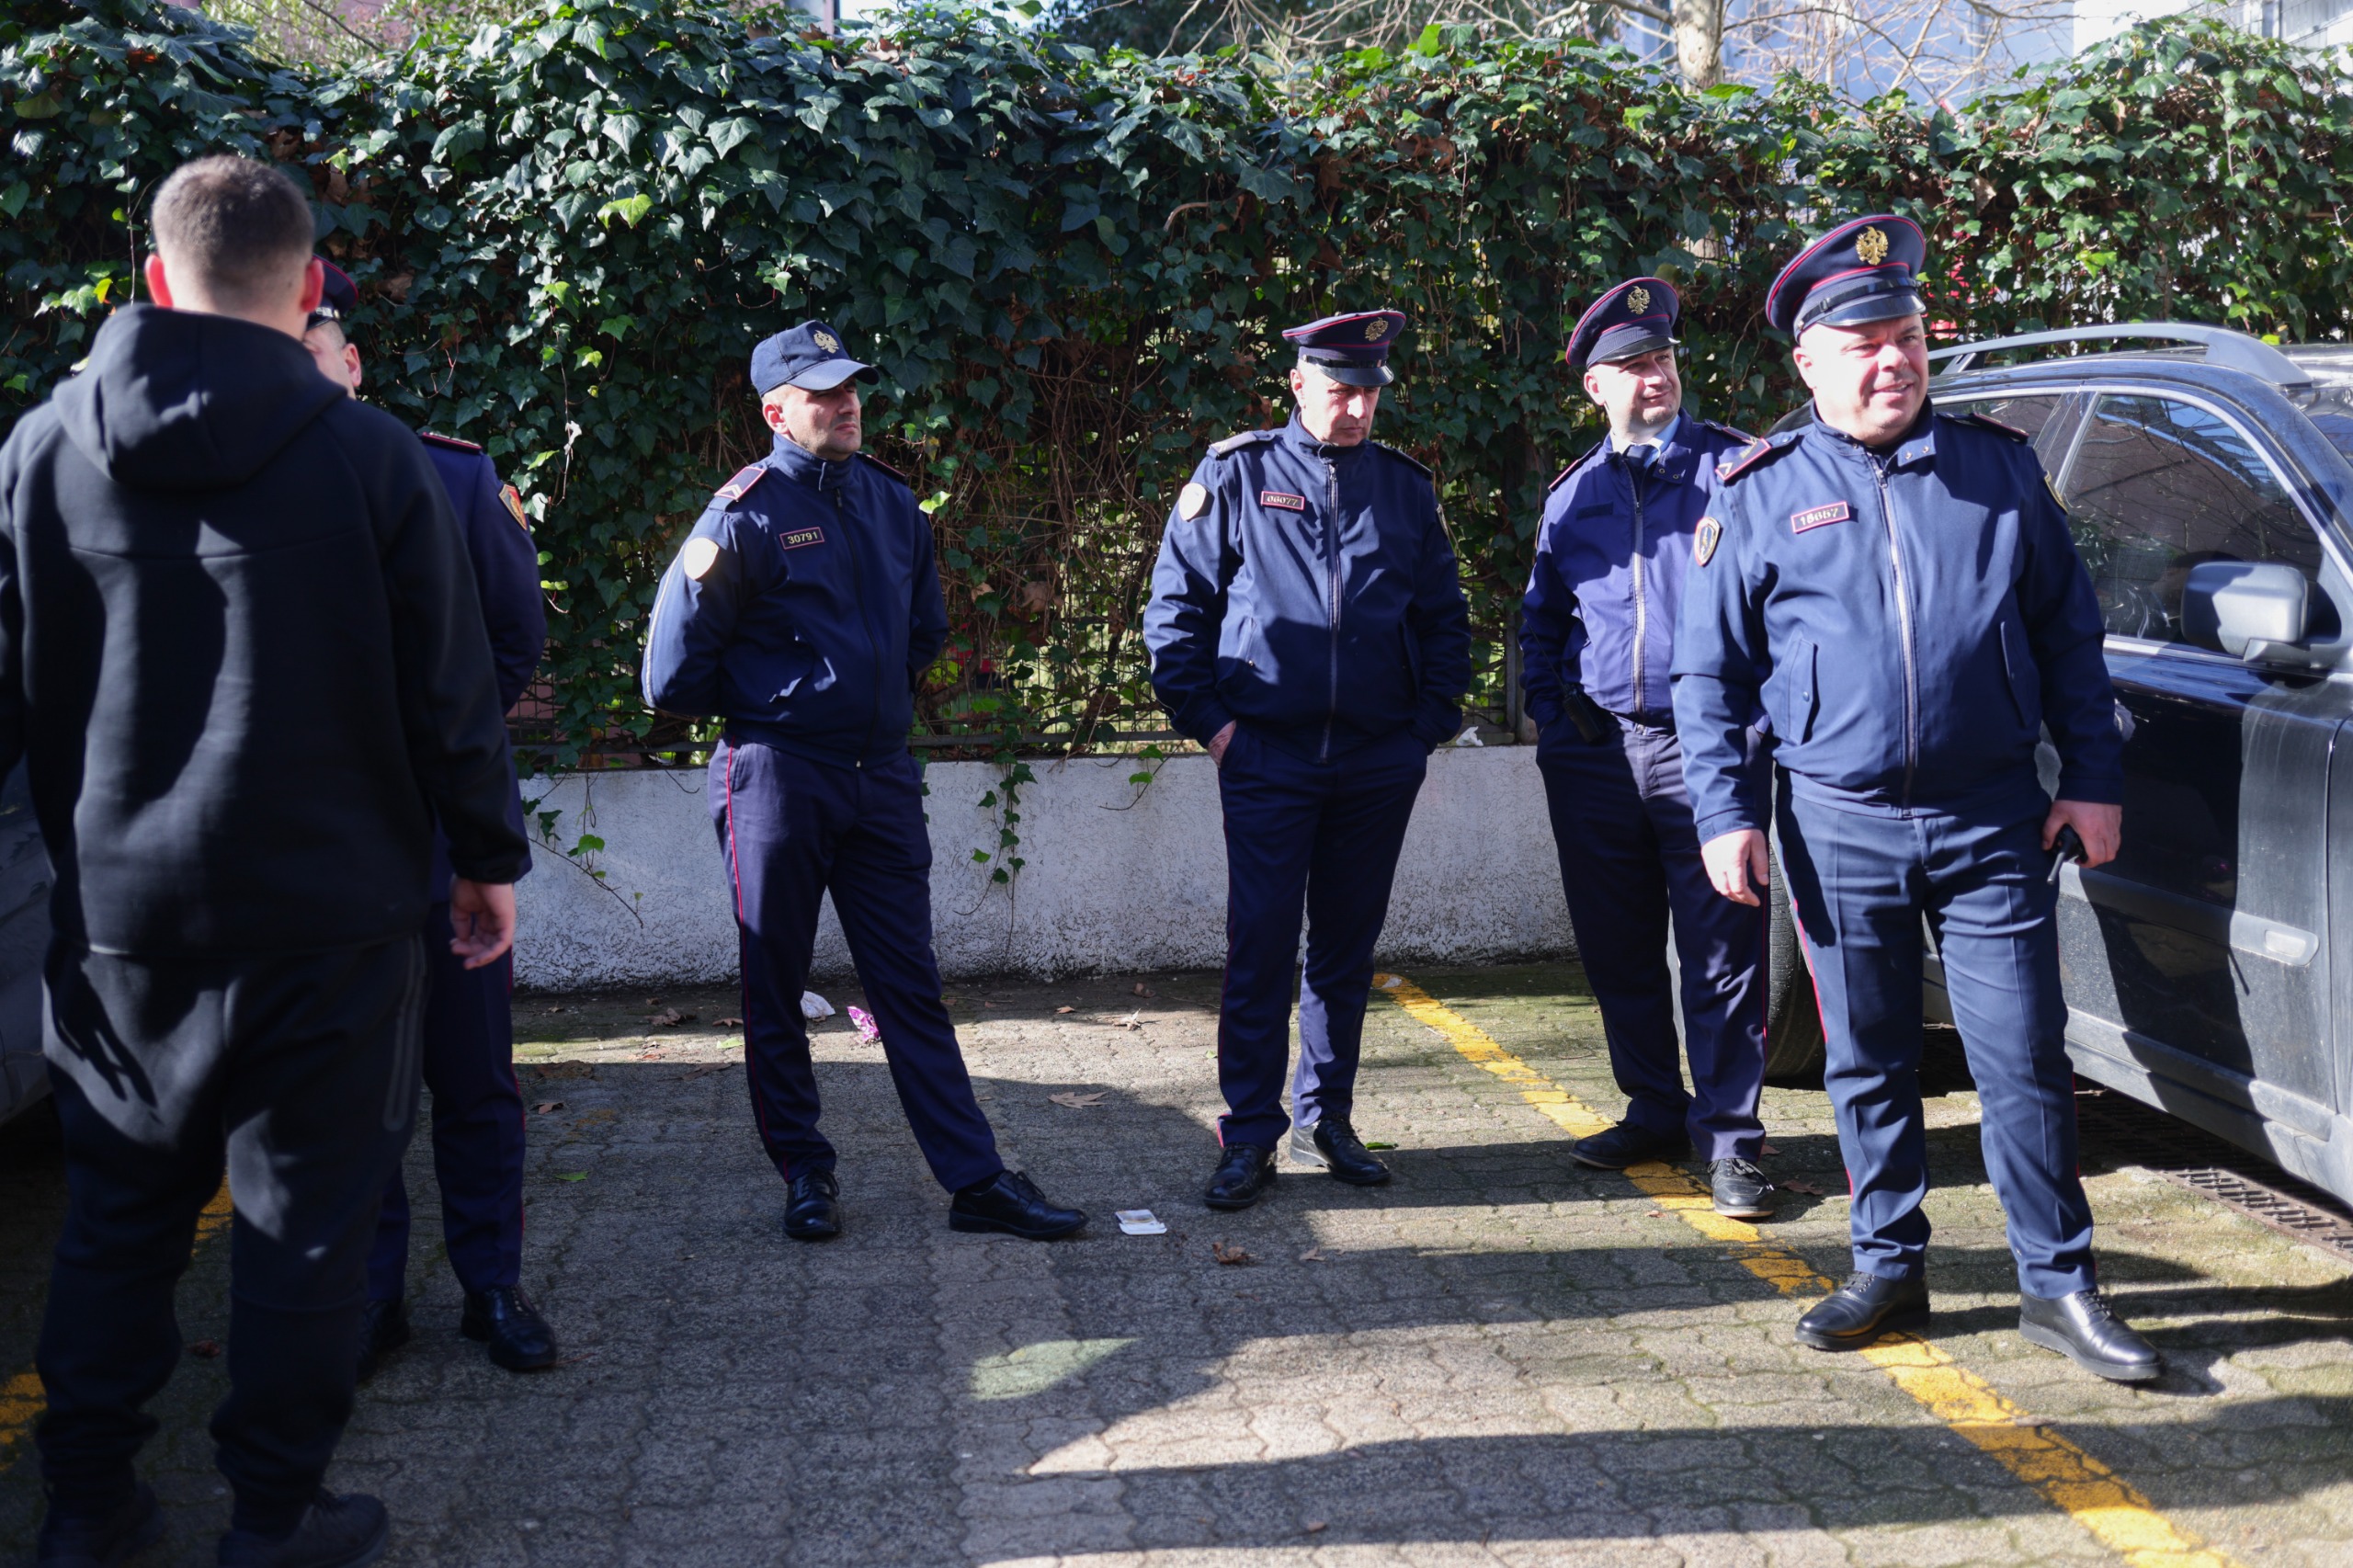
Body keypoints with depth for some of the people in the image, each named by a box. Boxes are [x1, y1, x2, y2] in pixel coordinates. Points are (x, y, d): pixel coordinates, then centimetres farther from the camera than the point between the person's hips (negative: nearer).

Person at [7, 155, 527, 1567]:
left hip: (120, 919, 3)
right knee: (307, 1215, 8)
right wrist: (490, 857, 6)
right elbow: (452, 694, -6)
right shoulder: (371, 457, -9)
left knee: (121, 1212, 16)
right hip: (332, 916, -3)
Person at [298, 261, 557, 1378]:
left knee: (474, 1080, 8)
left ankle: (492, 1284, 22)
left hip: (447, 831, 0)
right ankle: (370, 1297, 22)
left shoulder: (454, 477, 0)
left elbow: (519, 635, 7)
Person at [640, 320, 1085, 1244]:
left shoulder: (892, 503, 10)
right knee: (775, 989, 7)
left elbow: (925, 627, 25)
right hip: (777, 779, -4)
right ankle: (806, 1175, 20)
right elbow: (675, 671, -6)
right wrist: (764, 710, 7)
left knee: (911, 986, 6)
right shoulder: (747, 515, -8)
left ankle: (975, 1179, 7)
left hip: (882, 778, 5)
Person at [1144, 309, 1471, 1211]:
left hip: (1379, 762, 3)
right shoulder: (1236, 475, 2)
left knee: (1347, 946, 10)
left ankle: (1324, 1119, 22)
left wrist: (1430, 725, 6)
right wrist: (1207, 720, -4)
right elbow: (1175, 605, 3)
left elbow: (1444, 618, 15)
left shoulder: (1405, 487, 10)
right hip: (1267, 756, -3)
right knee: (1260, 945, -4)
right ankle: (1250, 1137, 4)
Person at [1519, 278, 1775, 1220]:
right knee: (1617, 948, 11)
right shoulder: (1573, 493, 15)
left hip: (1702, 744, -4)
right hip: (1593, 754, 4)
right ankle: (1653, 1112, 27)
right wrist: (1551, 722, 11)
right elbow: (1541, 620, 23)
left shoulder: (1735, 467, 3)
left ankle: (1726, 1139, 5)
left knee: (1721, 949, -3)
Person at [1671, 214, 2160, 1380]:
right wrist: (1724, 813, -3)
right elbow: (1709, 672, 5)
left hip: (1991, 822, 0)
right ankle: (1888, 1268, 24)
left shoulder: (1999, 468, 7)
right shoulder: (1765, 496, 3)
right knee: (1867, 1065, 9)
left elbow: (2069, 632, 11)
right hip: (1842, 827, 0)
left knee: (2025, 1060, 0)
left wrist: (2093, 778, 5)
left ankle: (2057, 1283, 13)